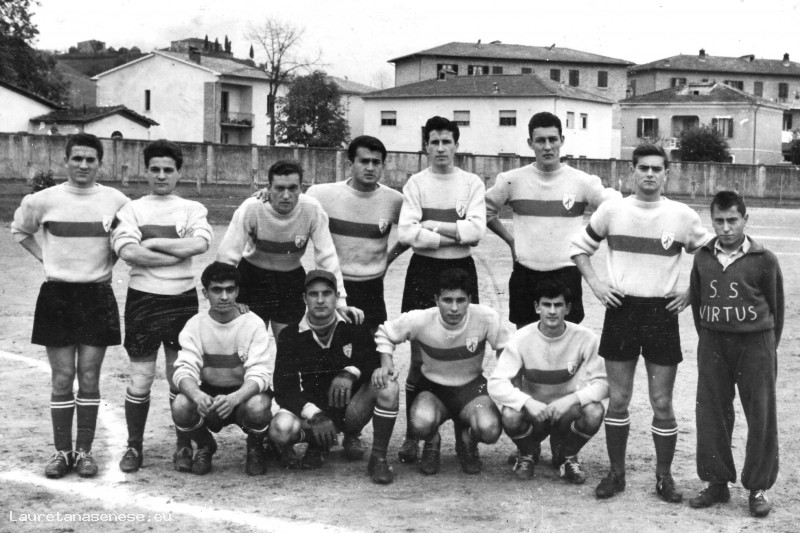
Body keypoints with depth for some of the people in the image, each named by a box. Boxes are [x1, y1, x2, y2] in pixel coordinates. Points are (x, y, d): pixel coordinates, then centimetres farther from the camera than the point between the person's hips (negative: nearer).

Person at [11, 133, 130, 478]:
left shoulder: (116, 201, -3)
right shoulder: (45, 200, -3)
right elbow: (20, 230, 14)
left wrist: (109, 261, 2)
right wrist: (46, 258, 4)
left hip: (97, 297, 0)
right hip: (57, 295, 0)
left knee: (89, 378, 3)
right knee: (62, 379, 2)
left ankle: (84, 451, 13)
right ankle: (62, 451, 12)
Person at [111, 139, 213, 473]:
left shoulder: (192, 209, 6)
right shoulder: (131, 210, 3)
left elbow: (200, 243, -13)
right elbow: (128, 251, -14)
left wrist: (152, 242, -11)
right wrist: (179, 253, -13)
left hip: (183, 299, 1)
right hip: (142, 299, -1)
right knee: (140, 379, 4)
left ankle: (184, 446, 18)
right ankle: (134, 446, 17)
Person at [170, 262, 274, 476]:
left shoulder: (253, 324, -13)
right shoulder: (195, 325, -7)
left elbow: (260, 374, -21)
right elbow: (184, 370, -16)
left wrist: (233, 398, -42)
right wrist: (197, 395, -40)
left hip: (245, 394, -2)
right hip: (209, 395, 2)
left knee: (257, 408, -36)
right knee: (180, 407, -30)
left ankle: (255, 448, 2)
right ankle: (205, 446, 5)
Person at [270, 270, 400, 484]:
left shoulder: (353, 327, 0)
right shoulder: (291, 335, -2)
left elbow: (377, 361, -11)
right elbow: (283, 388, -11)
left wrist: (350, 373, -32)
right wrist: (313, 415, -27)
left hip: (350, 409, 0)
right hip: (310, 408, 0)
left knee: (388, 388, -28)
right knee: (281, 428, -34)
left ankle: (378, 458, -9)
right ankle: (316, 443, 3)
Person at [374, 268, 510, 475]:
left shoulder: (486, 317, -22)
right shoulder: (419, 320, -21)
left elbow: (506, 349, -4)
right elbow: (384, 333, -3)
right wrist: (386, 364, -19)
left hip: (472, 387, 0)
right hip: (432, 387, 0)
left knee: (490, 431, -30)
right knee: (421, 424, -35)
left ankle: (469, 440, 11)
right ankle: (432, 443, 7)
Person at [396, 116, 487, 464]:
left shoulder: (472, 184, 3)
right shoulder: (416, 183, 1)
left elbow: (476, 231, -10)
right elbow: (406, 233, -11)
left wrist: (431, 226, -10)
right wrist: (455, 235, -11)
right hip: (423, 270, -1)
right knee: (419, 357, 2)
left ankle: (462, 435, 17)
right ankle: (411, 436, 12)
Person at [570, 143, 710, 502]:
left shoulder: (683, 216, -2)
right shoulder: (612, 210, -1)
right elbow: (580, 247, 11)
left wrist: (691, 292, -1)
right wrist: (594, 283, 0)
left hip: (662, 312, -1)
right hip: (621, 309, 1)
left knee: (662, 403, 3)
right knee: (617, 399, 6)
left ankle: (664, 476, 17)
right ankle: (616, 473, 19)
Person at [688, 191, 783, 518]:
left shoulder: (764, 261, -6)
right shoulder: (703, 258, 4)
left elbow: (776, 306, 2)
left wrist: (768, 347, 5)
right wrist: (707, 338, 10)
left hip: (755, 344, -3)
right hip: (713, 345, 3)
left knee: (761, 417, 1)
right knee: (711, 414, 6)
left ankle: (758, 488, 12)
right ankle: (717, 482, 19)